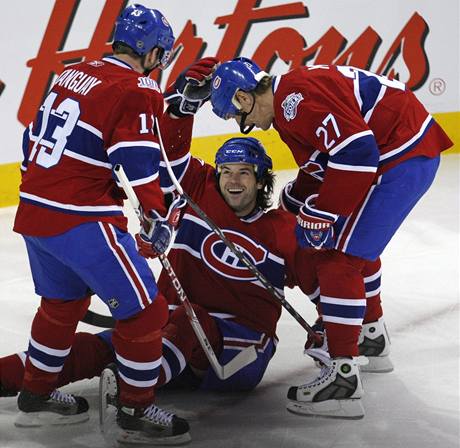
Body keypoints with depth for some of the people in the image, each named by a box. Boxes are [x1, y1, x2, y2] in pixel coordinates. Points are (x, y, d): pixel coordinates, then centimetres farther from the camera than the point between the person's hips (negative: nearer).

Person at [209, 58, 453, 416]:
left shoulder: (295, 96, -18)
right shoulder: (290, 104, 16)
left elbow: (355, 148, -25)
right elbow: (321, 167, 26)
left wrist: (323, 214, -19)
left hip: (404, 155, -11)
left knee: (341, 256, -12)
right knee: (356, 242, 27)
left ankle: (343, 372, -12)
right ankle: (371, 337, 43)